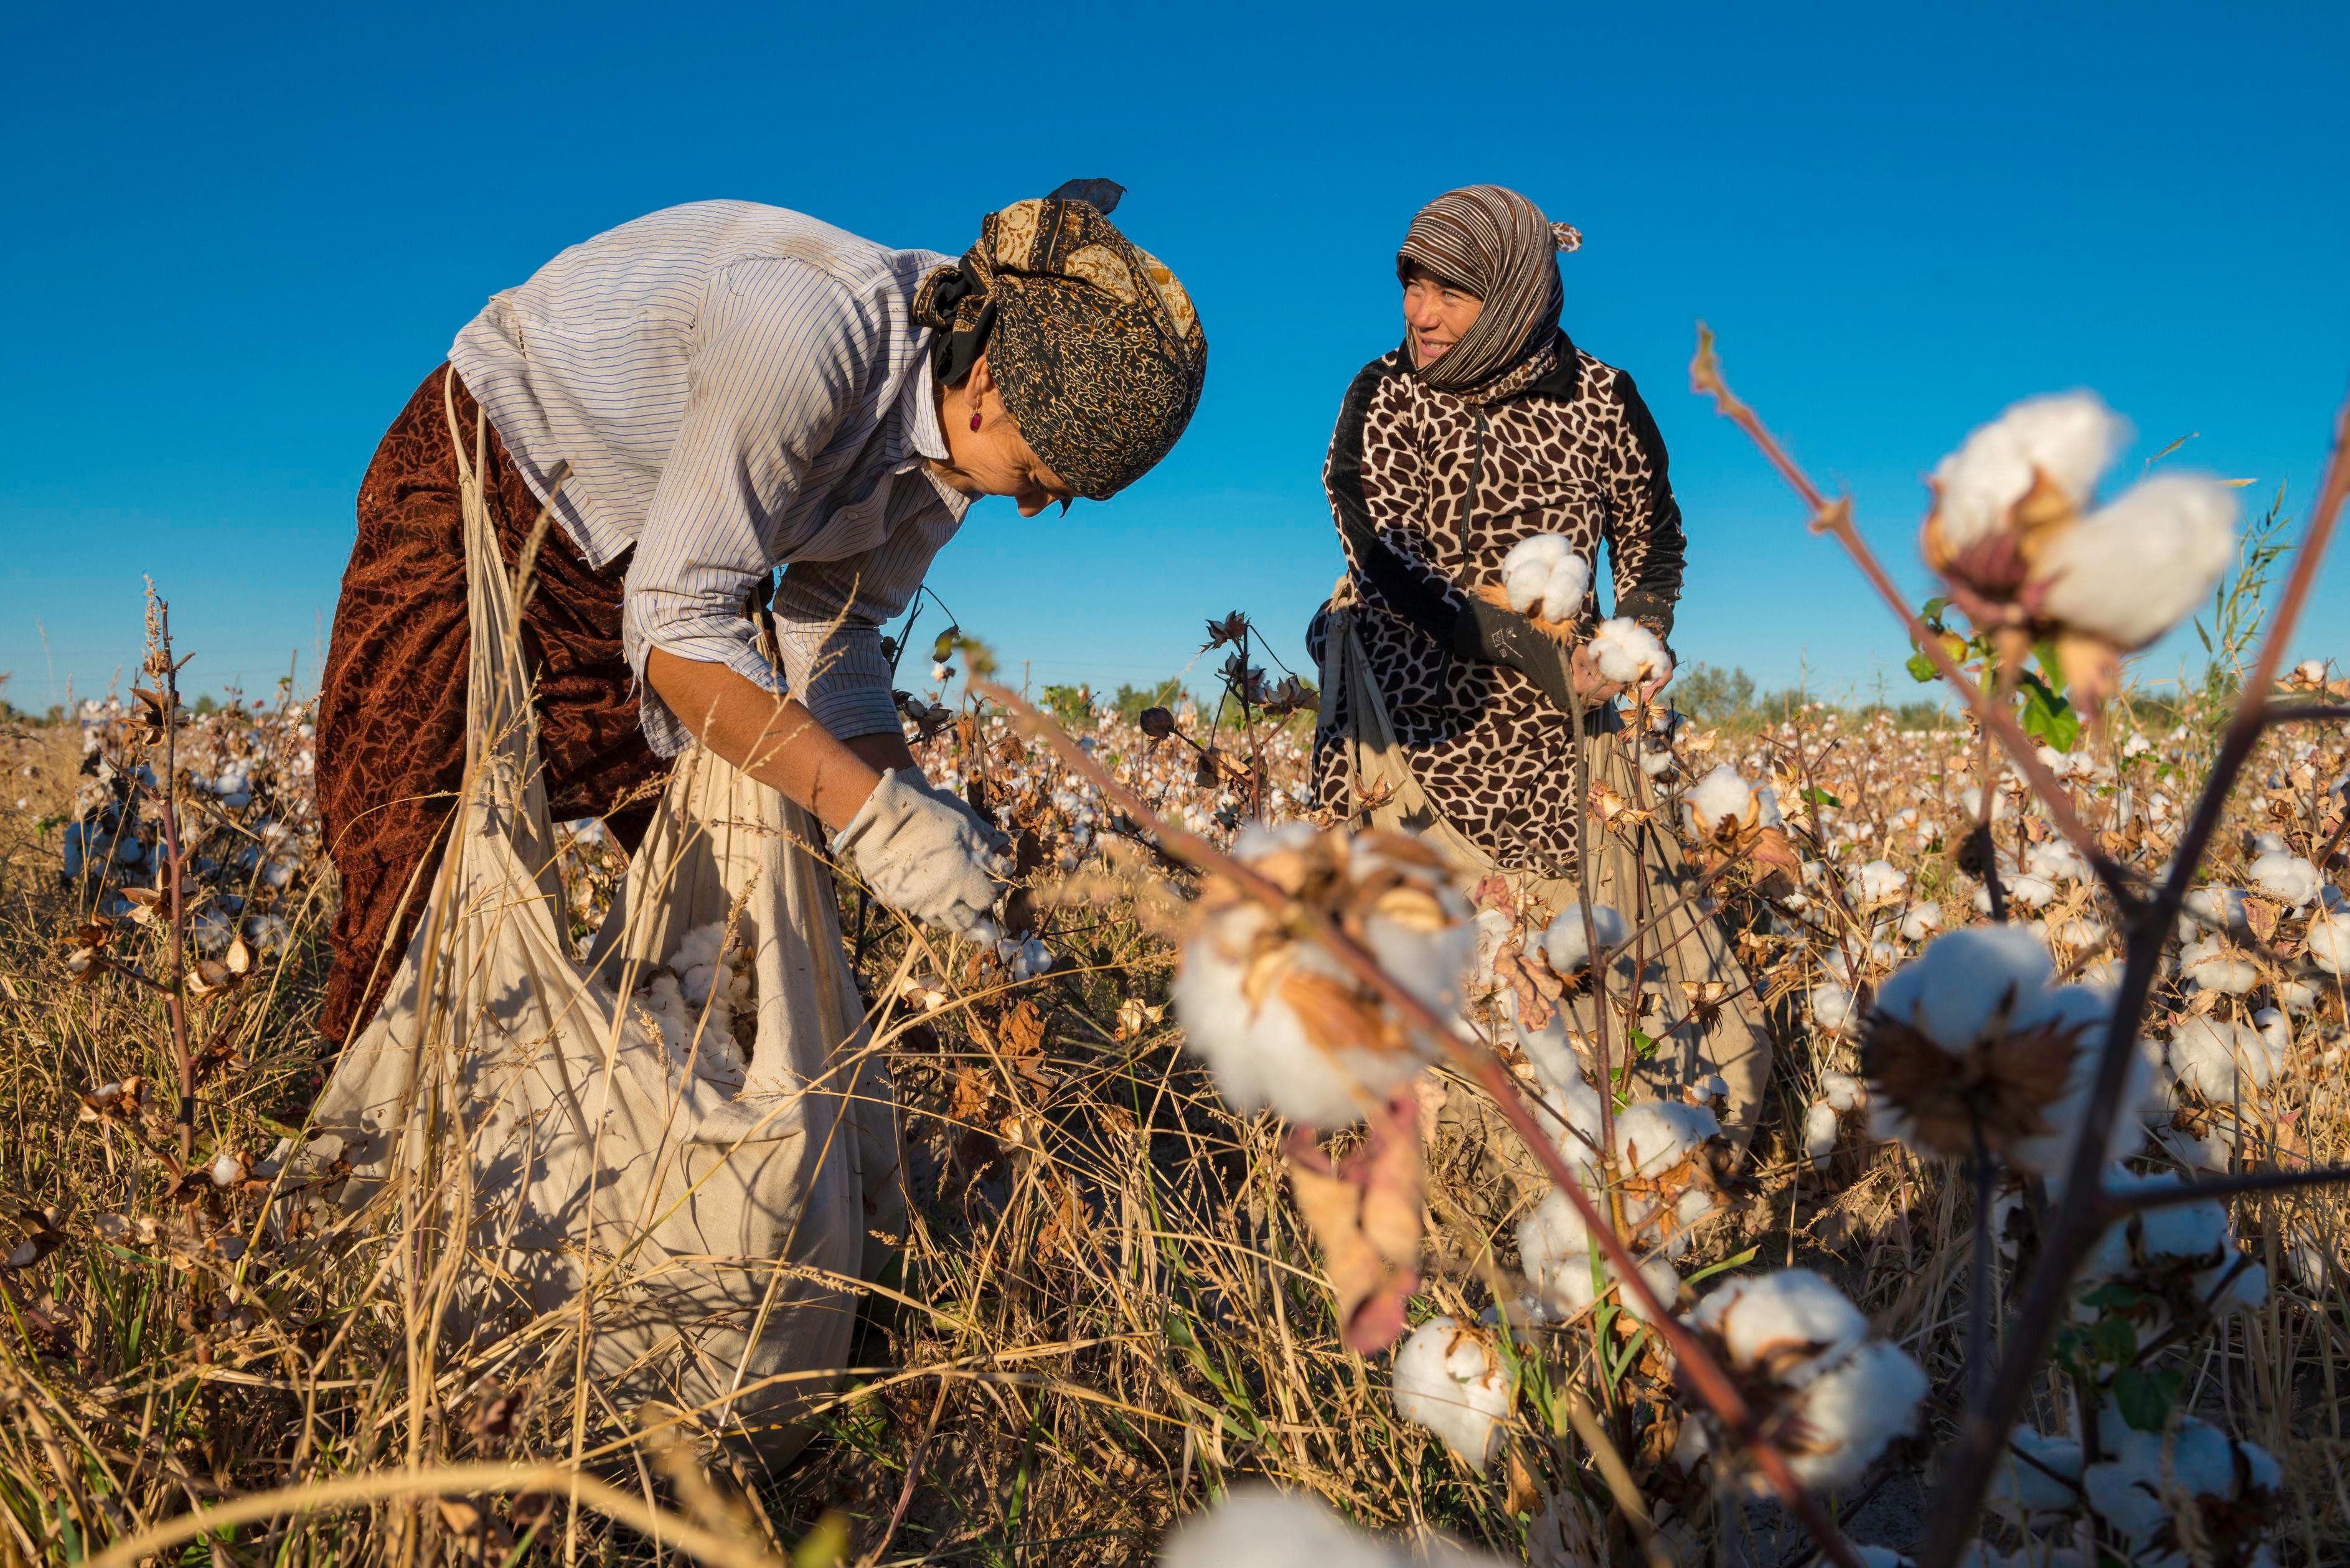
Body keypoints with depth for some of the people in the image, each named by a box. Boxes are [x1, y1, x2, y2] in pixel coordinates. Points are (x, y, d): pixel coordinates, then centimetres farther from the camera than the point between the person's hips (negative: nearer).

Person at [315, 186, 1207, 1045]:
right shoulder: (809, 330, -37)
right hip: (483, 482, -6)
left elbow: (830, 631, -5)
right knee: (426, 886, -12)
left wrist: (912, 804, -20)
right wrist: (871, 811, -39)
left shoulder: (965, 424, -12)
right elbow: (675, 627, -36)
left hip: (641, 548, 7)